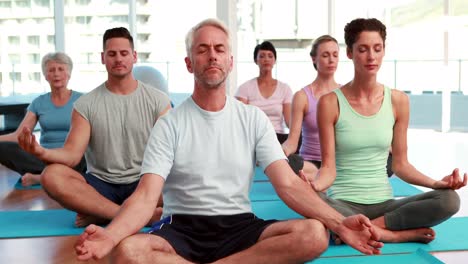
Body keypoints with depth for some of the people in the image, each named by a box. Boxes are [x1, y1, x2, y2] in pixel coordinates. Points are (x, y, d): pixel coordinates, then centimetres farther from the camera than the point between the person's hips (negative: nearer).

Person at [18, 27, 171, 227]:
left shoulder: (157, 100, 2)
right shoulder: (86, 105, 3)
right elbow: (72, 154, -8)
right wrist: (43, 152, -31)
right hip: (101, 184, 1)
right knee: (52, 176, -27)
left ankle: (100, 214, -21)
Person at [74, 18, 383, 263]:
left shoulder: (253, 118, 3)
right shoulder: (170, 124, -3)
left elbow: (289, 184, -5)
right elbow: (146, 197, -13)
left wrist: (339, 222, -22)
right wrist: (109, 235, -35)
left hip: (239, 226, 2)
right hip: (182, 229, -2)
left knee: (314, 234, -26)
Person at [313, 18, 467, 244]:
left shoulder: (398, 101, 3)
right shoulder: (330, 102, -6)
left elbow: (400, 164, 8)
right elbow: (329, 168, -8)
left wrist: (436, 183, -9)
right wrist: (314, 185, -30)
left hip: (384, 203, 3)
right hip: (344, 204, -3)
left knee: (449, 200, -21)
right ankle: (398, 235, -19)